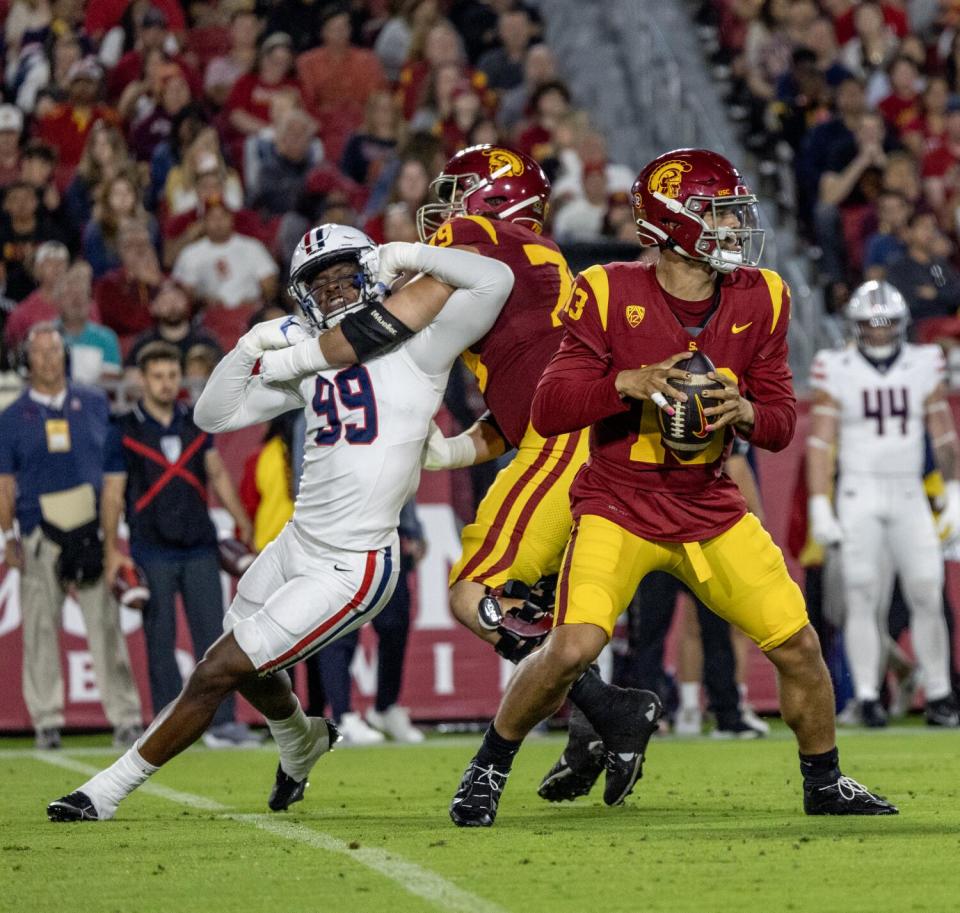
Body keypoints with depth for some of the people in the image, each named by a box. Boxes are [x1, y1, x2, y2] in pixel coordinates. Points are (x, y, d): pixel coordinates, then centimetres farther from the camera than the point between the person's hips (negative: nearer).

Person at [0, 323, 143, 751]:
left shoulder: (94, 404, 11)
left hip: (92, 532, 0)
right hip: (39, 535, 0)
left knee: (105, 625, -4)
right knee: (41, 627, 1)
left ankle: (125, 717, -2)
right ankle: (47, 719, 7)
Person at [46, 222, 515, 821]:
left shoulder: (415, 349, -11)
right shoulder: (308, 360, 9)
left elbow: (495, 279, -23)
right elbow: (215, 415, 10)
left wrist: (415, 256, -17)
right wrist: (251, 348, -4)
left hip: (350, 570, -8)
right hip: (295, 546, 8)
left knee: (216, 674, -7)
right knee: (255, 672, 29)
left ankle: (106, 793, 6)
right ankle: (303, 744, 63)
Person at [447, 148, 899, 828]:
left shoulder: (757, 300, -1)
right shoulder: (612, 296, -14)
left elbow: (783, 422, 4)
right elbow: (549, 411, -14)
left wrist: (744, 412, -19)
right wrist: (629, 383, -29)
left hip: (710, 508, 4)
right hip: (619, 507, -4)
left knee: (798, 644, 1)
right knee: (573, 649, -22)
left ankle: (824, 782, 25)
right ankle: (490, 766, 3)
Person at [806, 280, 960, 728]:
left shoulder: (923, 366, 5)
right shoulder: (837, 371, -2)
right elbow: (820, 443, -3)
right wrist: (819, 508, -8)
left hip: (910, 497, 2)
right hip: (859, 494, -2)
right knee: (864, 597, -6)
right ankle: (867, 696, -3)